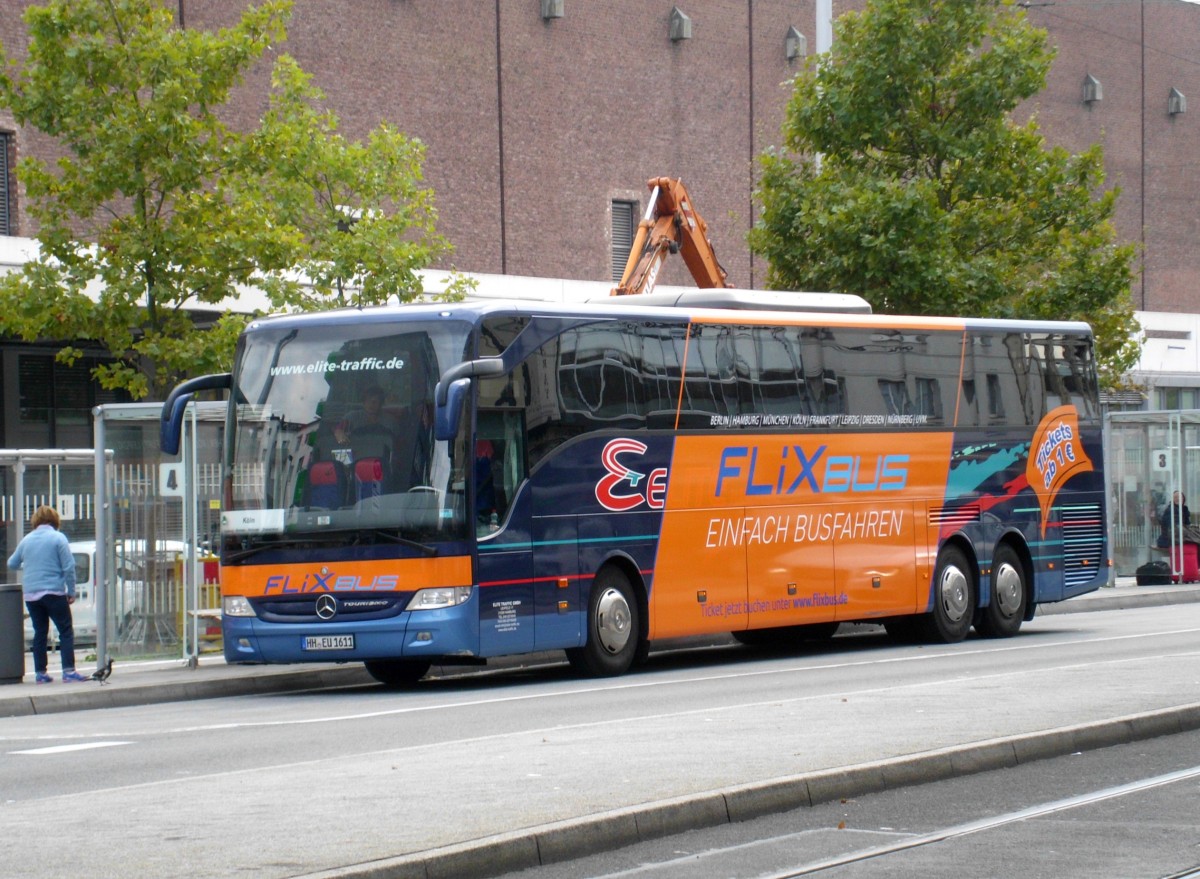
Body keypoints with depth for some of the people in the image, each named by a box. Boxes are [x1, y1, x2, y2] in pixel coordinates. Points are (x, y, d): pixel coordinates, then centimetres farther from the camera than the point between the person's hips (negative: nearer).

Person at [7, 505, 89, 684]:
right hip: (54, 593, -5)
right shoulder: (58, 538, -4)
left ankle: (40, 672, 12)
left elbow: (12, 564, 21)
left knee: (40, 633, 12)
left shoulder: (27, 540, 10)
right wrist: (71, 591, -3)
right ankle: (68, 671, -12)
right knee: (66, 632, -2)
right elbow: (69, 567, -10)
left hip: (31, 594, 5)